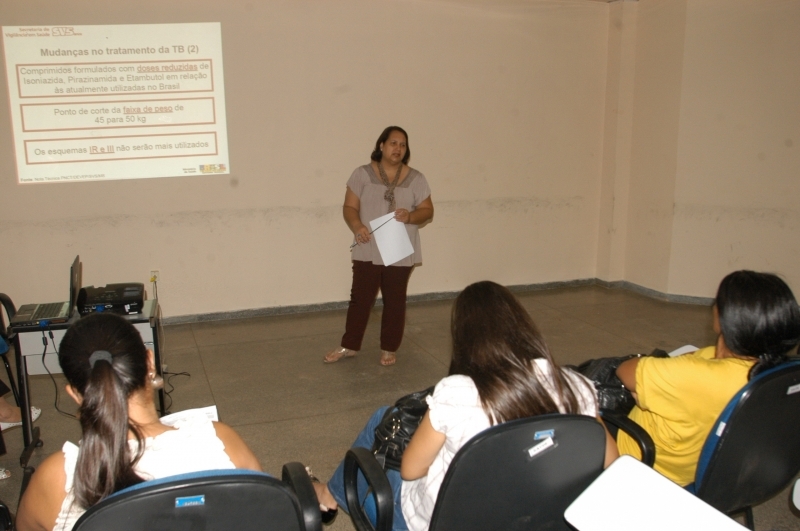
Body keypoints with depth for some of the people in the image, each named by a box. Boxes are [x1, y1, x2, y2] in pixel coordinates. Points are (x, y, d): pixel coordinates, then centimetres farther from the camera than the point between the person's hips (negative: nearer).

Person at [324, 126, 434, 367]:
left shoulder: (416, 179, 2)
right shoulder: (362, 174, -1)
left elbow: (427, 210, 3)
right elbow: (349, 207, -3)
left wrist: (410, 216, -18)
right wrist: (357, 226, -23)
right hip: (368, 251, -1)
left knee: (394, 301, 9)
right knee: (360, 298, 6)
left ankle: (389, 349, 22)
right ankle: (349, 345, 20)